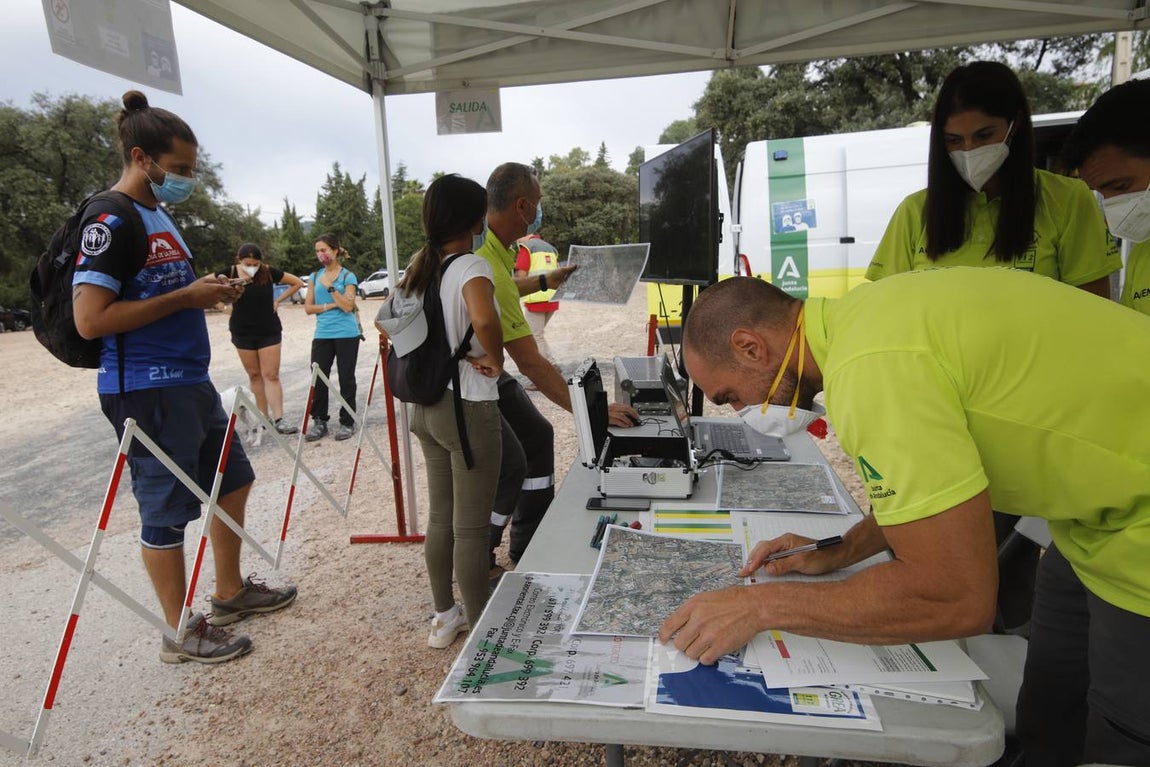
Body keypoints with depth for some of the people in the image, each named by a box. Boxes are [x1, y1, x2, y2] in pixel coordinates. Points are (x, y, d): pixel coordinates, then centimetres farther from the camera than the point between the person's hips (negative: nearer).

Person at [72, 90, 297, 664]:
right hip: (145, 391, -10)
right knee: (167, 511, 2)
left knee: (232, 480, 18)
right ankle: (180, 633, 19)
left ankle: (230, 593, 35)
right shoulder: (110, 222, -14)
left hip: (191, 381, 10)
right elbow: (90, 320, -22)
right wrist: (184, 297, -19)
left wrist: (208, 293, 6)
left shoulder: (159, 215, 14)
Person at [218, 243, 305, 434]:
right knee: (254, 375, 9)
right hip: (242, 332, 1)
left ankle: (278, 419, -7)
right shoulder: (230, 273, -7)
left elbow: (297, 283, 1)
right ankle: (264, 417, 17)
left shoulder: (269, 272, -9)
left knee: (271, 375, -5)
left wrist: (278, 300, -3)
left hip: (269, 331, -1)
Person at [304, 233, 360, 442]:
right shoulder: (316, 276, 11)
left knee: (346, 379, 2)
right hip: (322, 335, 4)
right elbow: (308, 307, 7)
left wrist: (330, 287, -17)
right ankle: (319, 421, 13)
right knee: (318, 378, 2)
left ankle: (347, 422, 12)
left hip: (346, 334, -4)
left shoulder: (348, 276, -1)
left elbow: (347, 306, -12)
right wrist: (327, 306, -8)